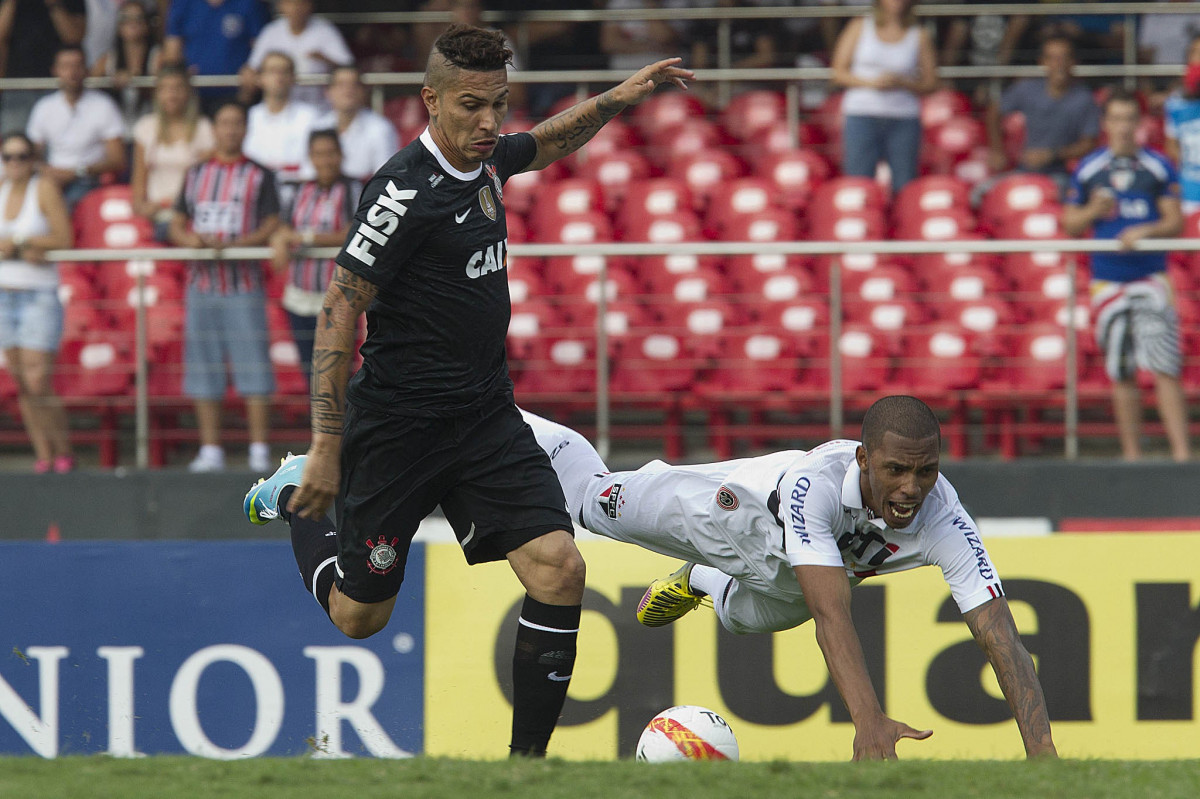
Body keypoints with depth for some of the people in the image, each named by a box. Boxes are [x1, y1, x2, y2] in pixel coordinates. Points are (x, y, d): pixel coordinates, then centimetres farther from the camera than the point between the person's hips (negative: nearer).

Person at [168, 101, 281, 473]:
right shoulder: (196, 175, 15)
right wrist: (189, 239, -8)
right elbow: (177, 225, 16)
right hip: (201, 283, 4)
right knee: (204, 372, 3)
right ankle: (210, 450, 8)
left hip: (244, 285, -4)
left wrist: (231, 244, -17)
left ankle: (259, 452, -8)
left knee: (253, 369, -8)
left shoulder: (260, 176, 5)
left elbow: (271, 228, -3)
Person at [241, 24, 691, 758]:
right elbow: (340, 314, -19)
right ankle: (296, 495, 39)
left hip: (488, 417, 6)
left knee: (558, 566, -13)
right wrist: (327, 449, -21)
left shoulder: (484, 160, 3)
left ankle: (526, 761, -6)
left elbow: (546, 145, 30)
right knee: (359, 616, 8)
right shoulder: (408, 191, -20)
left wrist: (622, 98, 17)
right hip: (400, 423, -6)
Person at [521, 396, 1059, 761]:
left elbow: (1001, 639, -48)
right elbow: (831, 615, -60)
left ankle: (702, 580, 71)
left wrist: (1040, 750, -61)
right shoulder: (816, 483, -51)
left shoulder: (943, 523, -44)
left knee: (745, 615, 36)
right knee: (593, 501, 21)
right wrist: (869, 720, -74)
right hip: (749, 508, -3)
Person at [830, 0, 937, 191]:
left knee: (904, 188, -7)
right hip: (861, 116, 0)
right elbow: (839, 73, 6)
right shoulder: (860, 27, 8)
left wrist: (902, 83, -11)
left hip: (904, 119, 0)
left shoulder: (919, 37, 8)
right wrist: (871, 82, -10)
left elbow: (930, 84, 8)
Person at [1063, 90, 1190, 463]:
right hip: (1107, 277, 2)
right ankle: (1131, 454, 13)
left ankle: (1181, 453, -15)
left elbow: (1176, 222, 2)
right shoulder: (1088, 170, 7)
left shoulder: (1158, 167, 3)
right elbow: (1070, 225, 13)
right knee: (1121, 374, 5)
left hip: (1151, 276, -2)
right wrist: (1094, 211, -7)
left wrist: (1146, 231, -16)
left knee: (1165, 369, -12)